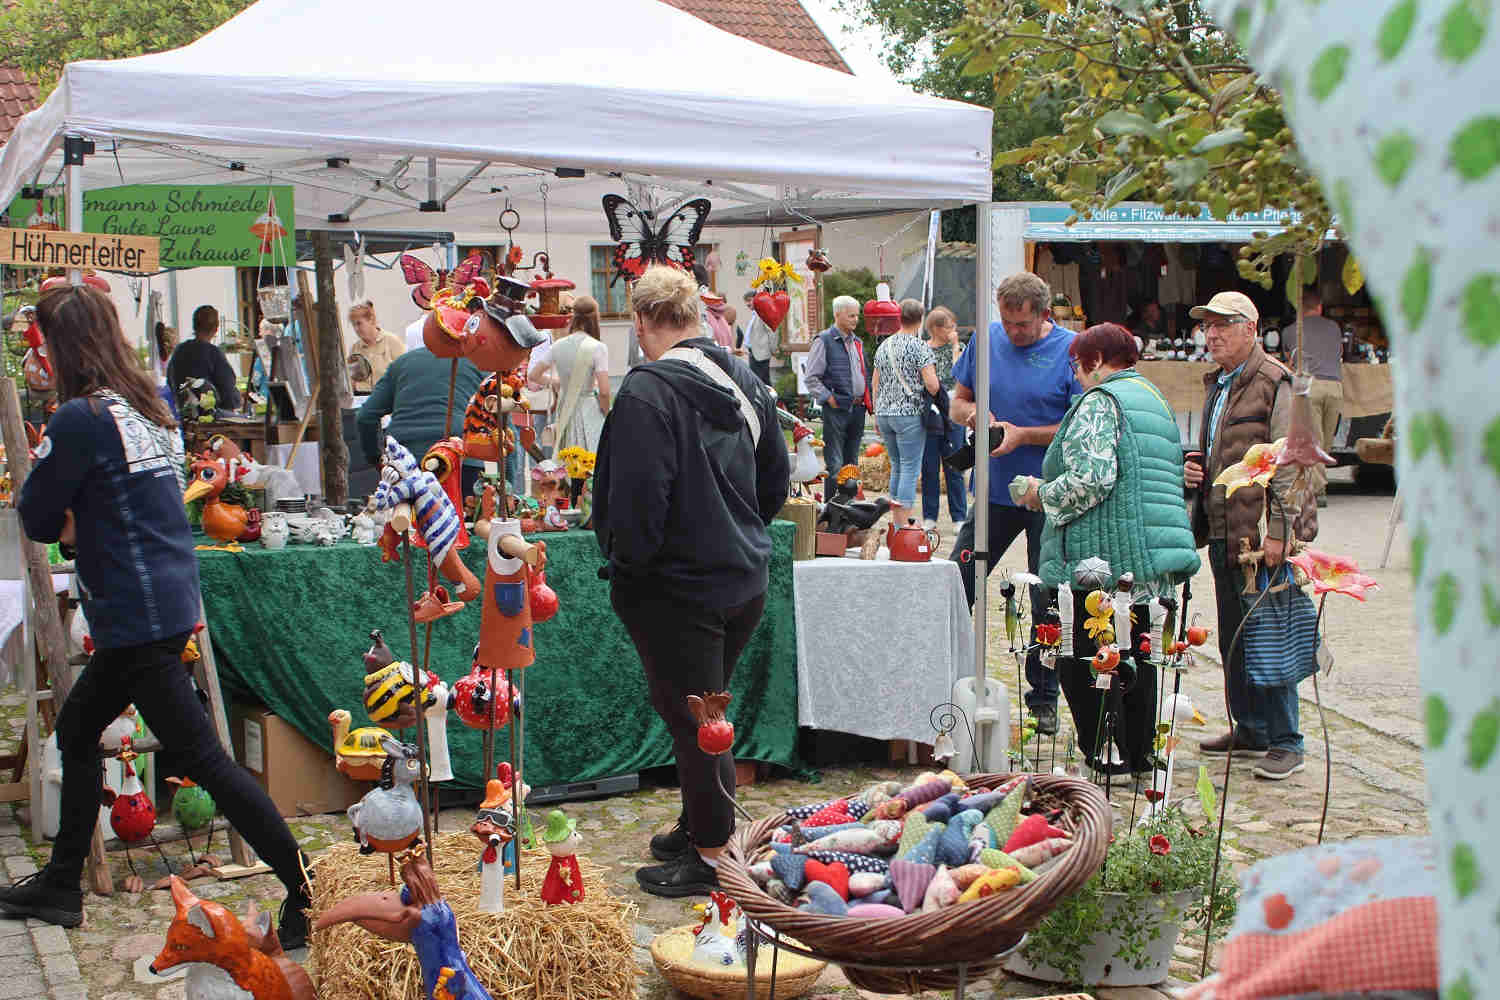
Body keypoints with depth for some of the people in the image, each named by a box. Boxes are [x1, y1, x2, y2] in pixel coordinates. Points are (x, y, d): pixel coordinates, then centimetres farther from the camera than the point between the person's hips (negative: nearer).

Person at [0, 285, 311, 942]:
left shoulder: (80, 419, -16)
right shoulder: (149, 407, 10)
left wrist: (65, 520, 11)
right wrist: (78, 521, 3)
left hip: (138, 615, -10)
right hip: (170, 600, 10)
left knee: (202, 757, -6)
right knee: (77, 728, 22)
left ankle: (310, 891, -5)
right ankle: (60, 886, 33)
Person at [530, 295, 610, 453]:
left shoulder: (558, 345, 2)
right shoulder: (597, 347, -13)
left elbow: (533, 375, 11)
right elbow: (604, 391, -16)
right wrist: (606, 415, 0)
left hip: (564, 413, 5)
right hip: (589, 412, -5)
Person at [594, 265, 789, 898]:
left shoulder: (648, 391, -20)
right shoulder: (745, 382, 5)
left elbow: (636, 500, -24)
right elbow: (776, 480, 13)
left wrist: (625, 560, -6)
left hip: (677, 589, -8)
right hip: (745, 579, 8)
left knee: (692, 719, 5)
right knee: (702, 710, 22)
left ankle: (712, 854, 15)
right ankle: (699, 826, 35)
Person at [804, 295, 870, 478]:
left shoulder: (857, 342, 17)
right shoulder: (823, 341, -6)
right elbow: (811, 378, -10)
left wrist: (866, 400, 13)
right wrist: (829, 399, -15)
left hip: (858, 408, 7)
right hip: (836, 409, -7)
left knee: (852, 462, 13)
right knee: (835, 465, -7)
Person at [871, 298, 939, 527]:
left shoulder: (884, 346, 10)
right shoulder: (920, 347, -10)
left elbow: (875, 383, 15)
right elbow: (932, 384, -17)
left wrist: (877, 414, 22)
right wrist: (934, 397, 5)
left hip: (884, 413, 6)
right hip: (909, 414, -6)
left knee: (897, 466, 17)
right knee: (910, 469, -3)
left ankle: (895, 520, 18)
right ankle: (902, 525, -6)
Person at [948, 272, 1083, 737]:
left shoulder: (1071, 350, -8)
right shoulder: (987, 340, 4)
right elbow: (958, 401, 14)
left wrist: (1022, 434, -17)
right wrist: (973, 412, -9)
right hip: (994, 490, 4)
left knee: (1048, 603, 6)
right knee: (956, 585, 3)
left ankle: (1043, 700, 20)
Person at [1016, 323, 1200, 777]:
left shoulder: (1099, 402, -9)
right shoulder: (1154, 400, 21)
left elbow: (1092, 477, -23)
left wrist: (1043, 493, -6)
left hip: (1103, 551, -9)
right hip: (1151, 558, 10)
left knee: (1082, 655, -2)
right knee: (1134, 651, 15)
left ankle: (1104, 754, 0)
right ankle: (1140, 752, 21)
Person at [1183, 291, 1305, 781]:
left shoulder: (1273, 382, -8)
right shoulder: (1216, 384, 18)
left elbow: (1286, 463, -13)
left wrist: (1279, 529, -19)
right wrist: (1193, 470, 9)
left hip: (1259, 533, -9)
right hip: (1221, 533, 9)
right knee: (1233, 639, 14)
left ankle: (1285, 743, 1)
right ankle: (1250, 729, 25)